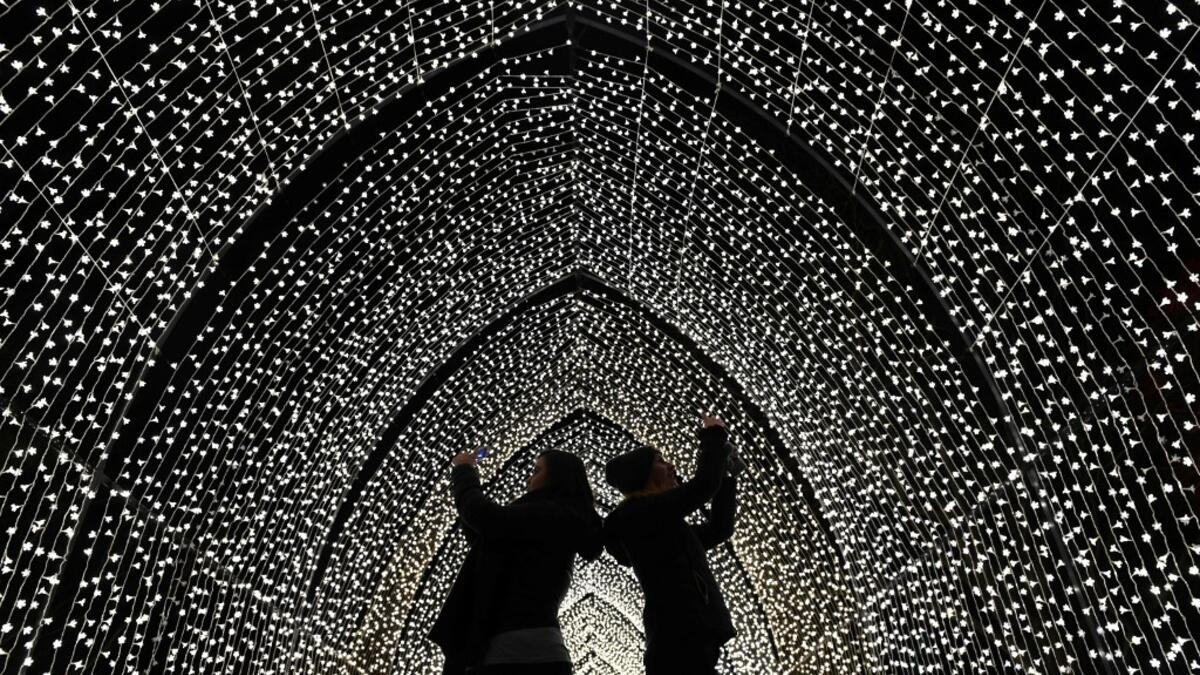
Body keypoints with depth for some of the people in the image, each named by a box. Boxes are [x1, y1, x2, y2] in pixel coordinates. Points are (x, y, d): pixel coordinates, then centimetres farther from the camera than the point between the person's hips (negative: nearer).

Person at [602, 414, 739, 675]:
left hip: (688, 636, 10)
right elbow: (703, 486, -14)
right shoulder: (639, 513, -6)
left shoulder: (663, 526, 22)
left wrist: (725, 475, 25)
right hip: (680, 636, -10)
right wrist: (715, 435, 2)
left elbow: (719, 529, 28)